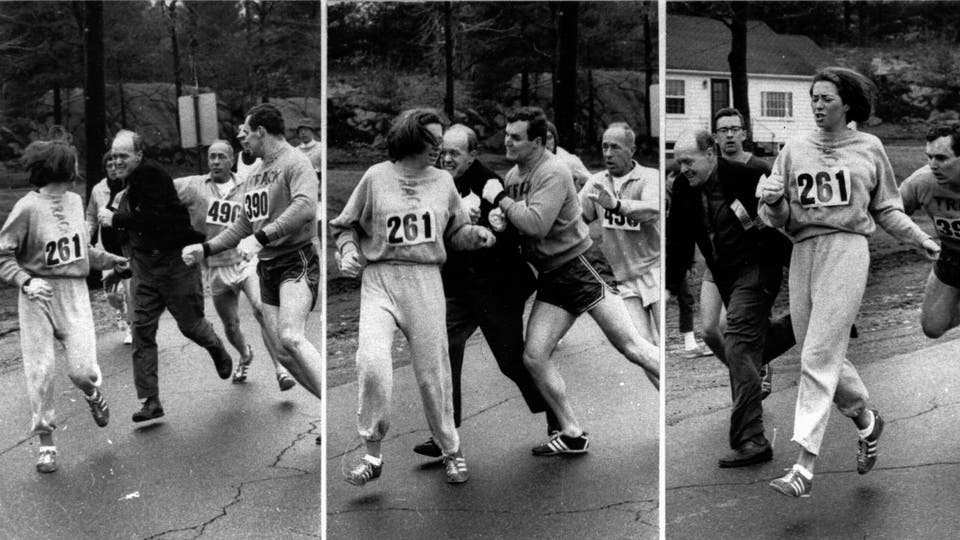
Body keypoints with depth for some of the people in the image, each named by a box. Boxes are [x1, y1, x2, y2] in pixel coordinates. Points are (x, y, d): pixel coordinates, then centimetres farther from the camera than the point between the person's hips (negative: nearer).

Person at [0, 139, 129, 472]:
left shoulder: (74, 201, 8)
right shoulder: (28, 208, -11)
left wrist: (111, 261, 29)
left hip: (74, 294, 4)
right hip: (38, 295, -4)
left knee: (82, 369, -7)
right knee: (40, 371, -1)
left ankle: (93, 394, 30)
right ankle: (46, 443, 14)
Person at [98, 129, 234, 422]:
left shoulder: (154, 177, -16)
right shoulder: (128, 186, 11)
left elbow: (155, 219, -28)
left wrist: (115, 219, -24)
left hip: (176, 262, -7)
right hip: (144, 267, 7)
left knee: (190, 324, 6)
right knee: (142, 330, -3)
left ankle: (217, 349, 42)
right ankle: (150, 401, -1)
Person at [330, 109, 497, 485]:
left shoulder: (443, 181, 12)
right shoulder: (376, 177, 3)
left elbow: (455, 231, 19)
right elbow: (345, 226, 11)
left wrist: (476, 235, -1)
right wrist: (348, 252, -7)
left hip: (426, 282, 2)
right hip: (380, 278, -2)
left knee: (433, 372, 5)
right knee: (372, 362, -21)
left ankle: (451, 450, 25)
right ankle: (372, 455, -6)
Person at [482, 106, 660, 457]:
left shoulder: (553, 173, -16)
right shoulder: (513, 174, 10)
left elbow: (536, 224, -27)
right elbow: (516, 218, 19)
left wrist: (500, 198, -16)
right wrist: (499, 214, -4)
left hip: (579, 267, -8)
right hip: (551, 278, 8)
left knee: (630, 346, -7)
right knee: (533, 357, -1)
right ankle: (572, 435, 10)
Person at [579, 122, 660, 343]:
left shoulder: (649, 177, -7)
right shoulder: (597, 182, 9)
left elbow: (653, 210, -27)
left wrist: (616, 204, -43)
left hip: (654, 269, -4)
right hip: (625, 279, 4)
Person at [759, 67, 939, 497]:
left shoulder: (868, 147, 9)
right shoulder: (795, 148, 12)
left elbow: (886, 208, 18)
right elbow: (779, 217, 10)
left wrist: (920, 239, 8)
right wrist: (774, 203, -12)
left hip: (846, 248, -4)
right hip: (803, 250, 4)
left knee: (819, 356, -13)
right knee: (825, 355, 8)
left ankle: (805, 466, -14)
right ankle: (866, 421, 36)